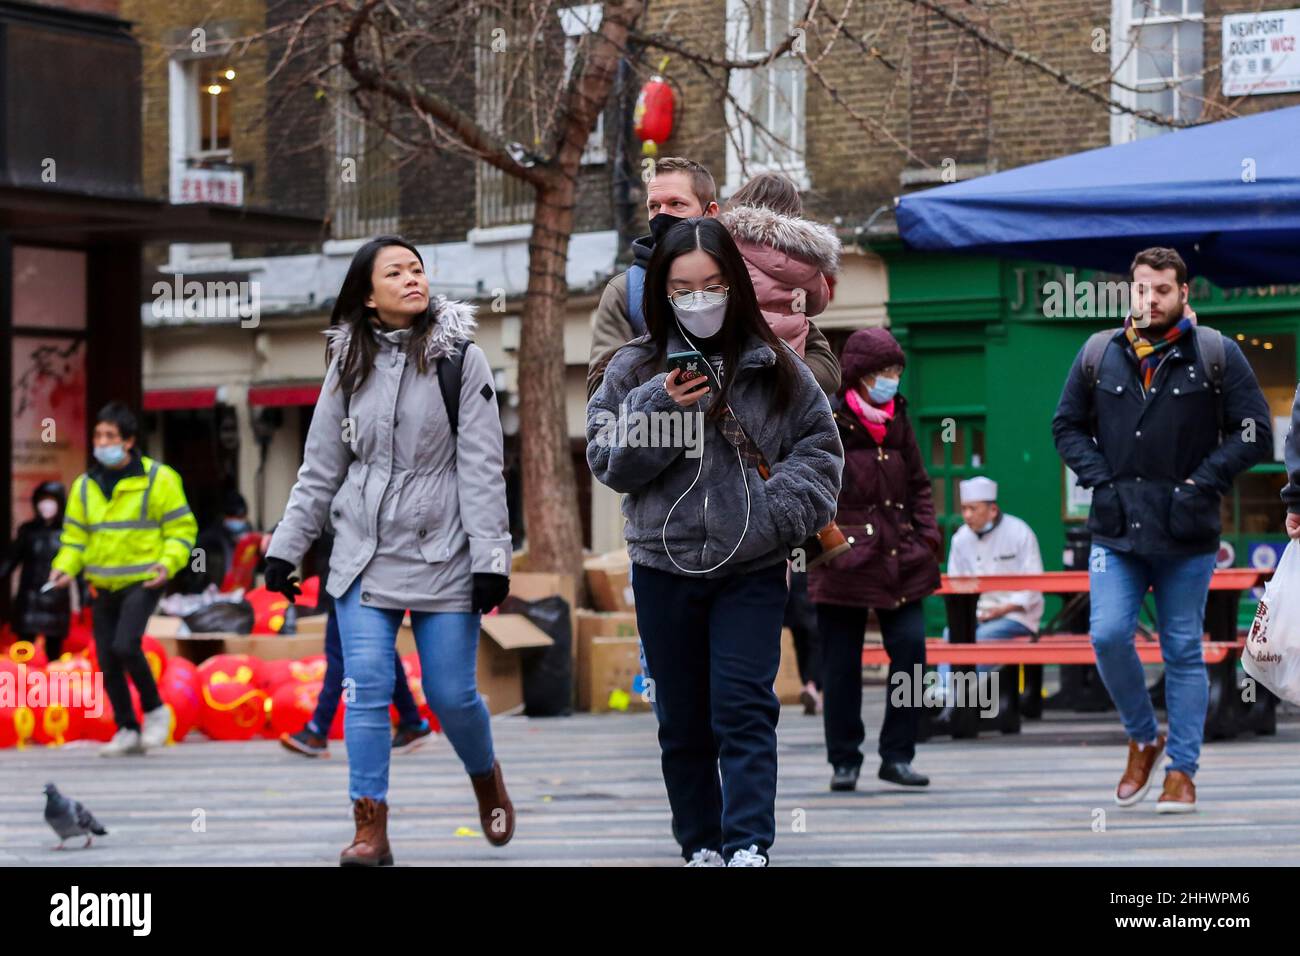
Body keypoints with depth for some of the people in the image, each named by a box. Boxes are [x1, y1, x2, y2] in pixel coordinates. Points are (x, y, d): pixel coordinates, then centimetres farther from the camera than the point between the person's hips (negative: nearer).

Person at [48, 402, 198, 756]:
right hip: (104, 587, 5)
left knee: (125, 645, -23)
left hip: (142, 581, -5)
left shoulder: (158, 479, -5)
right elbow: (75, 535, 14)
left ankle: (155, 710, -1)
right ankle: (127, 731, 17)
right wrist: (64, 567, -5)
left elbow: (182, 528, -2)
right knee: (107, 661, 4)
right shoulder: (85, 485, 8)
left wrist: (168, 562, -18)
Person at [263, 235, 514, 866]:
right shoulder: (349, 366, 6)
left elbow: (482, 467, -5)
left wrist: (491, 558, -11)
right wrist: (286, 547, 9)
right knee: (367, 687, -9)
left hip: (442, 554, -2)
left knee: (451, 695, 1)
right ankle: (371, 829, -7)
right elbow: (320, 469, 12)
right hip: (364, 555, 2)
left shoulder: (460, 359, -2)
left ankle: (486, 780, 32)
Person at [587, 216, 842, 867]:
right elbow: (607, 462, 0)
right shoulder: (634, 369, 3)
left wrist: (779, 509, -11)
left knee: (744, 709, -10)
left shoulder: (775, 368, 1)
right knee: (683, 721, 9)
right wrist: (660, 409, -15)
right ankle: (700, 845, 19)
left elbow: (820, 447, 6)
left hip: (751, 569, -2)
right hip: (663, 564, 2)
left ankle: (748, 846, -13)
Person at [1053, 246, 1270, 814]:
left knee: (1184, 652, 3)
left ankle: (1181, 769, 11)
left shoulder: (1216, 355, 0)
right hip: (1116, 531, 2)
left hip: (1186, 533, -2)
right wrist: (1099, 478, 1)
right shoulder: (1099, 355, 7)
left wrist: (1205, 480, -9)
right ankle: (1143, 739, 12)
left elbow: (1254, 431, 1)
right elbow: (1067, 425, 17)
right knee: (1108, 635, -11)